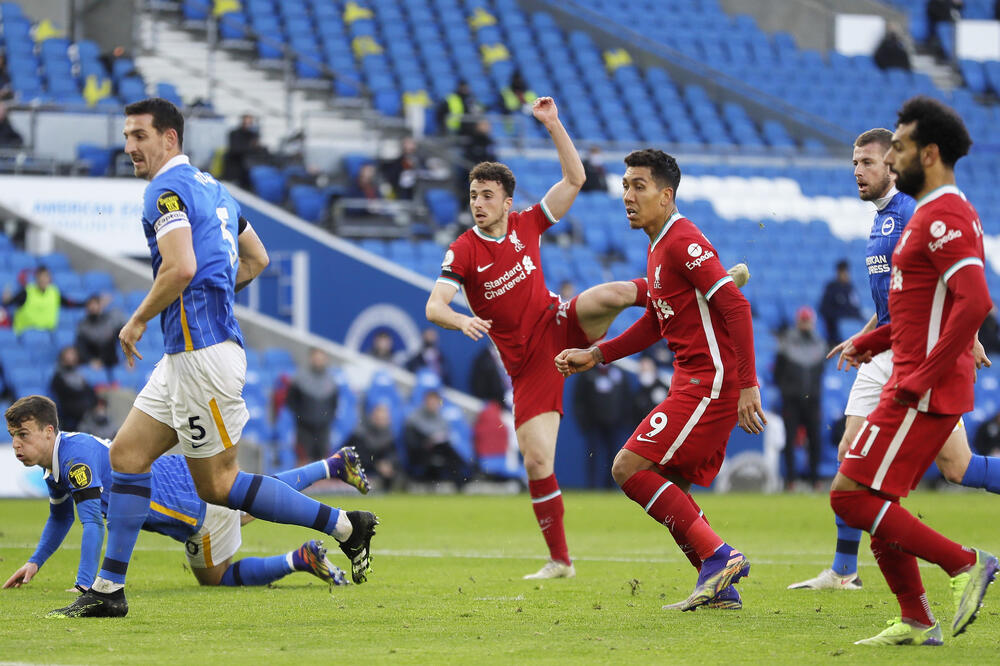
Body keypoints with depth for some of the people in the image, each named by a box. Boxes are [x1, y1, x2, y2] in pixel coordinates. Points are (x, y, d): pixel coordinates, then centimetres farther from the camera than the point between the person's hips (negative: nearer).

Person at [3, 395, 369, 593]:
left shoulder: (77, 458, -29)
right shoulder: (55, 464, 1)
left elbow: (92, 522, -35)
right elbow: (61, 517, 17)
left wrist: (84, 584, -38)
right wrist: (35, 562, 7)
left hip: (194, 499, -9)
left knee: (215, 577, 7)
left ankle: (300, 559, 3)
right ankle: (335, 465, 43)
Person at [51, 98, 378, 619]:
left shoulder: (167, 189, -12)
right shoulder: (209, 187, 18)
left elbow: (181, 267, -26)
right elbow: (256, 259, 26)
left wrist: (137, 321, -13)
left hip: (202, 352, -10)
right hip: (185, 355, 10)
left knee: (217, 486, -3)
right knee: (127, 454, 8)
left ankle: (345, 525, 1)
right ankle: (108, 590, 8)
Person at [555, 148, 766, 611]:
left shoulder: (683, 242, -14)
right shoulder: (658, 247, 17)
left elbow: (736, 307, -21)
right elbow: (655, 324, 28)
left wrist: (748, 384, -25)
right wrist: (595, 355, 22)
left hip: (710, 381, -10)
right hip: (691, 381, 10)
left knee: (629, 468, -14)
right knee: (664, 486, 12)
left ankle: (718, 556, -14)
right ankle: (719, 587, 14)